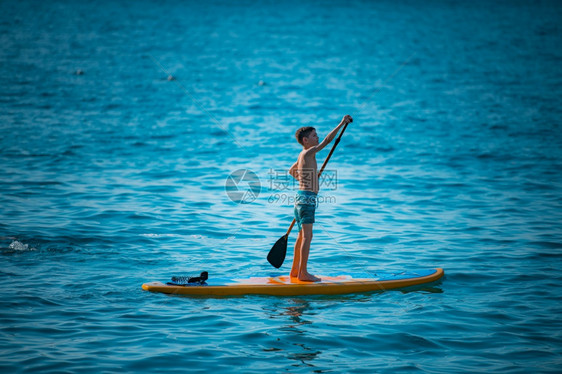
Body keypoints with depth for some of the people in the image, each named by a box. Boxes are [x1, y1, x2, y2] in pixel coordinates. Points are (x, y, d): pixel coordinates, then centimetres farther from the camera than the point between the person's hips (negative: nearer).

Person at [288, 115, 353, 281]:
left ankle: (295, 270, 20)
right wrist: (342, 124, -13)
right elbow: (327, 140, -19)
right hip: (307, 197, -10)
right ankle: (303, 272, -9)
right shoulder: (309, 153, -13)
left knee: (302, 235, 15)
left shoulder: (302, 156, 15)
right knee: (307, 236, -9)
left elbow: (291, 171, 32)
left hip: (301, 197, 10)